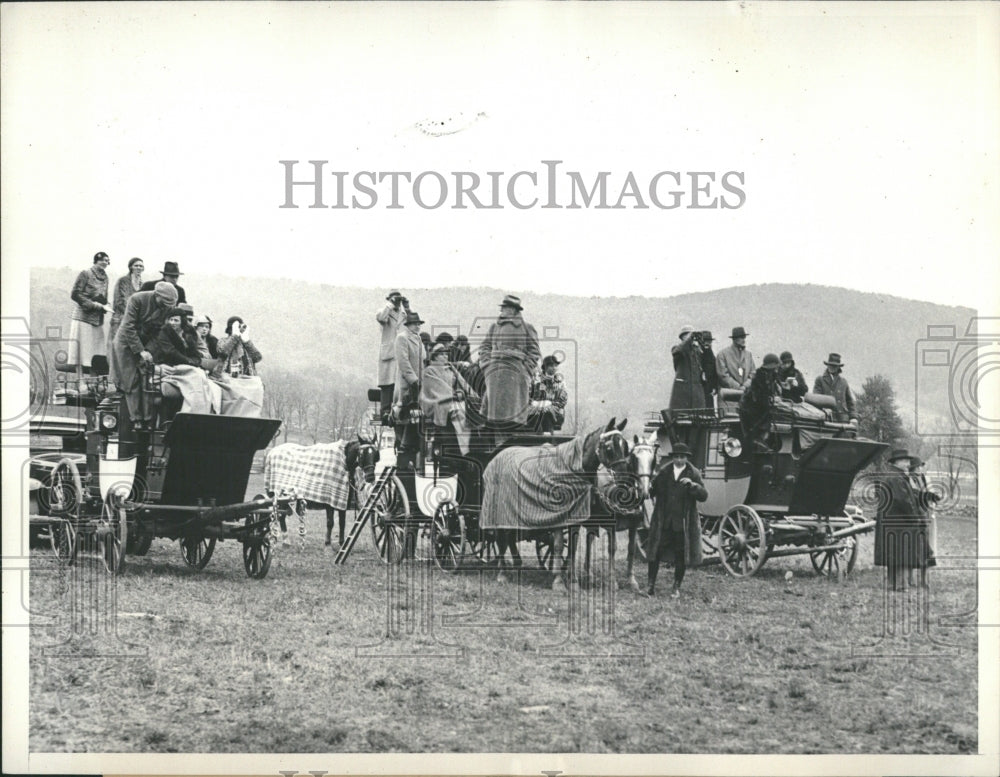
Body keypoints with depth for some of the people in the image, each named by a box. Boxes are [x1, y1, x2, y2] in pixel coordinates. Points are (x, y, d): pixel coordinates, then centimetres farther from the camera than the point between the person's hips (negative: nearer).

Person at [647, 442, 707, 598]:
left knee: (680, 556, 6)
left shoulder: (694, 474, -2)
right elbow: (653, 490, 14)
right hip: (663, 521, 2)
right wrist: (647, 489, -8)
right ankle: (651, 584, 11)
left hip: (683, 522, -2)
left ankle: (676, 587, 19)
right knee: (655, 551, 1)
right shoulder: (664, 473, 5)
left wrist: (692, 485, -25)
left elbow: (704, 496, -9)